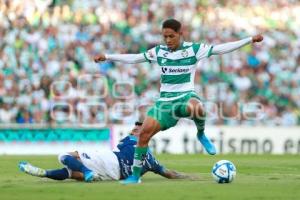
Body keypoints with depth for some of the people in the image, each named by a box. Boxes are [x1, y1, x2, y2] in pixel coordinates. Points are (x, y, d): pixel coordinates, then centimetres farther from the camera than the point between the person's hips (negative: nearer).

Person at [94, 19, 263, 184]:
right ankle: (135, 175, 1)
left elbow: (221, 49, -5)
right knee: (145, 131, -11)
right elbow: (134, 58, 12)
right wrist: (107, 57, 9)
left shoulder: (194, 49, -2)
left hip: (186, 95, -3)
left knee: (197, 108, -41)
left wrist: (250, 40, -10)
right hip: (166, 99, 4)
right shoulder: (159, 52, 7)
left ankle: (202, 134, -6)